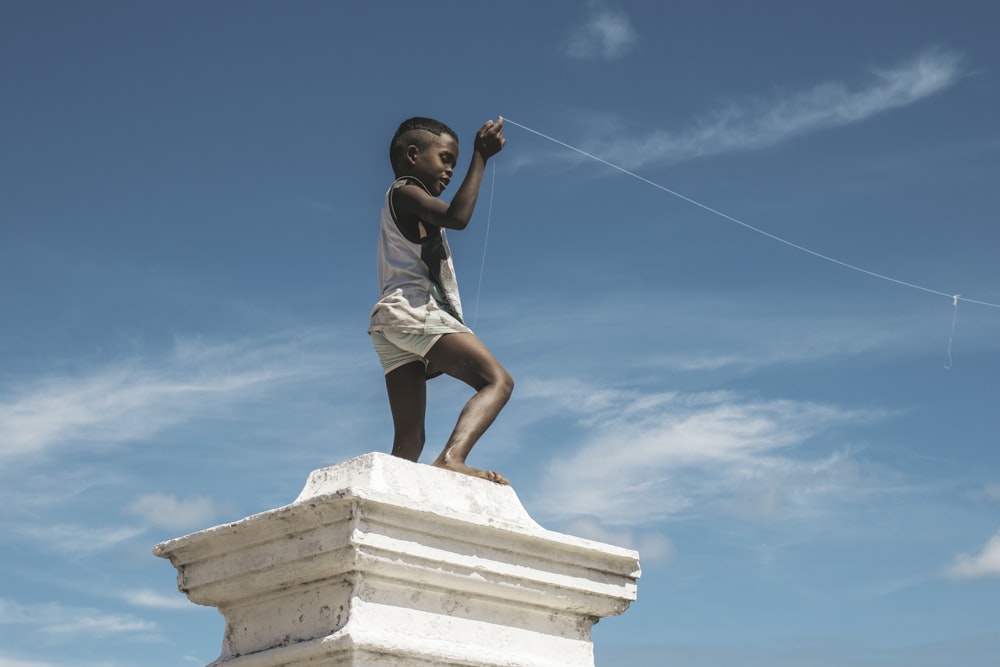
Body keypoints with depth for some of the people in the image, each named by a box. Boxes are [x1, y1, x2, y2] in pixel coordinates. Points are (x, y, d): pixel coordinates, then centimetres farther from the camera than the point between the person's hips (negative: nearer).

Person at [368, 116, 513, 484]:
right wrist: (481, 157, -11)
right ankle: (452, 457, -42)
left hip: (391, 325, 10)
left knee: (409, 440, 2)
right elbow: (457, 216, -14)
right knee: (497, 380, -21)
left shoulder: (403, 205, 32)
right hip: (414, 311, -10)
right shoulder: (405, 191, 3)